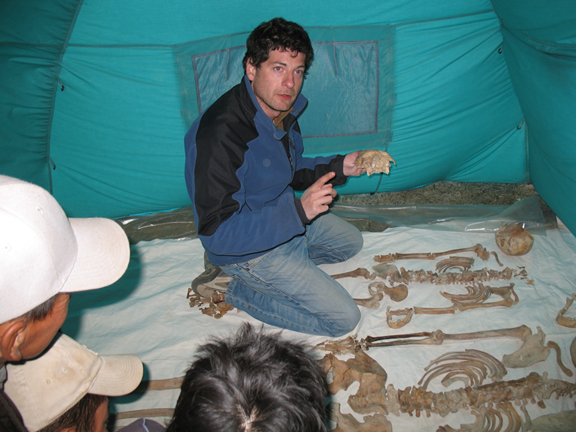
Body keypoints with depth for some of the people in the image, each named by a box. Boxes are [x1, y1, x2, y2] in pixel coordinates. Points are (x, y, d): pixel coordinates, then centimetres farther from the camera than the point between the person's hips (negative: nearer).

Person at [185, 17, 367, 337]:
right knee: (344, 317, -5)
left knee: (351, 241, 28)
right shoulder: (219, 134, -34)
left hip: (285, 217, 8)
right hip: (249, 247, -8)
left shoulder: (281, 108, -5)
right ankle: (234, 286, 4)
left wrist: (339, 167, -6)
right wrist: (299, 211, -37)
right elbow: (216, 232, -32)